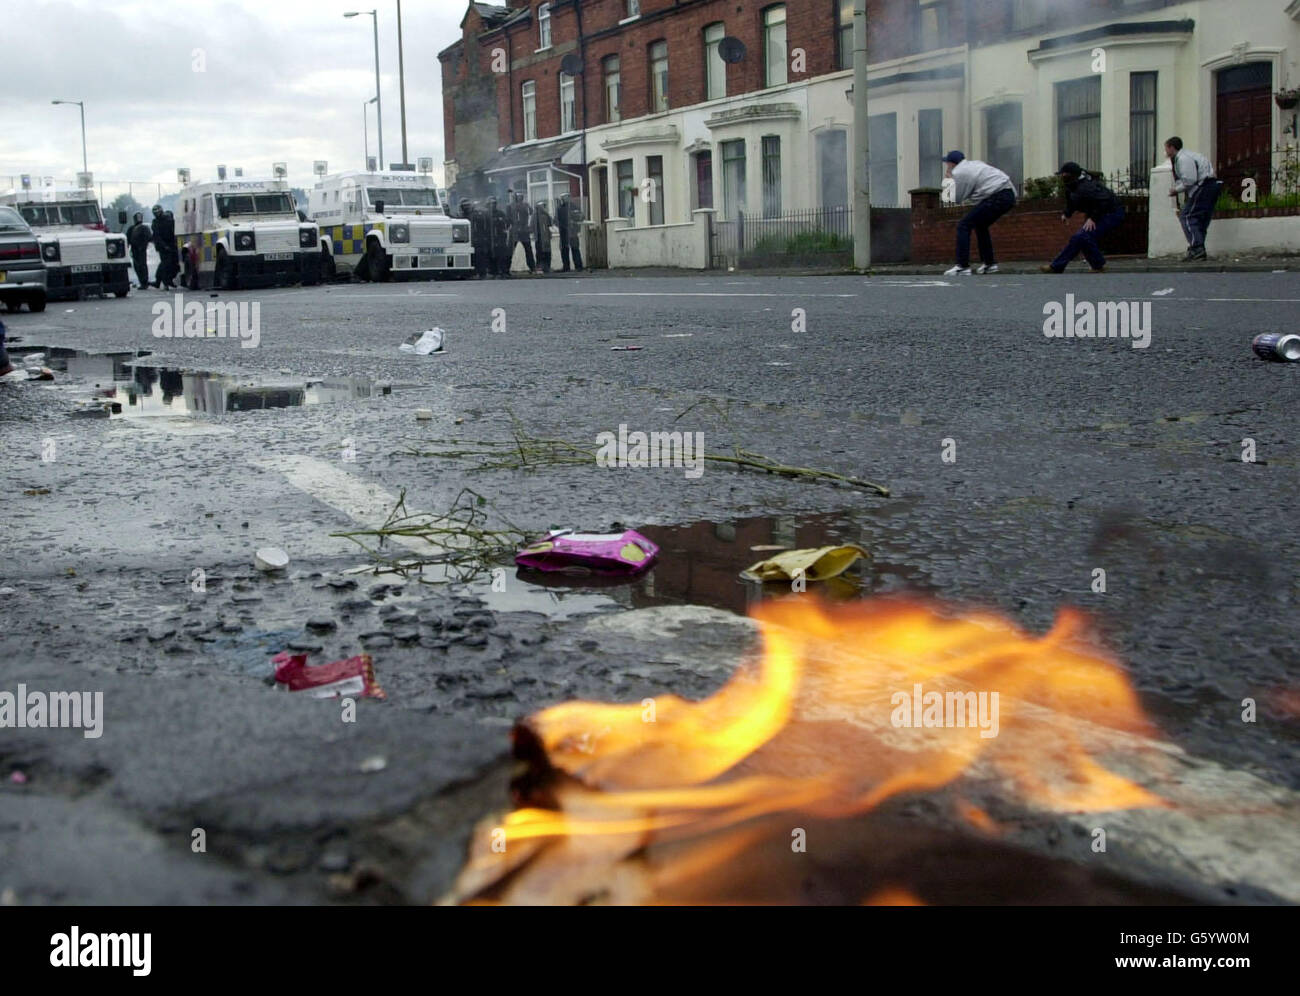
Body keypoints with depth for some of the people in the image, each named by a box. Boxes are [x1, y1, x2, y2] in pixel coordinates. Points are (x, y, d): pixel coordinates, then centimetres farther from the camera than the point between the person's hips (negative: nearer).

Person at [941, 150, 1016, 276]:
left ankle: (963, 266, -16)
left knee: (963, 226, -7)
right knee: (980, 225, 28)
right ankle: (989, 263, 29)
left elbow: (957, 200, -2)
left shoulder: (958, 173, -5)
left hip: (997, 198, -10)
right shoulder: (974, 163, 22)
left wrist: (950, 178, 9)